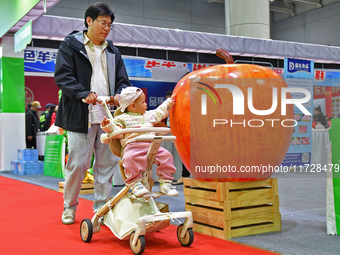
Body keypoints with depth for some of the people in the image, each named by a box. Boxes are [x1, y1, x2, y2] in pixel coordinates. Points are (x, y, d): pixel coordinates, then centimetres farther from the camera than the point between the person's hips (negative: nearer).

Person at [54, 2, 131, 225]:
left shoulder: (112, 51, 19)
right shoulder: (70, 45, 3)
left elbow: (123, 80, 14)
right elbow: (63, 76, -7)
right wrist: (84, 94, -22)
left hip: (109, 116, 5)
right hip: (81, 115, -4)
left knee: (107, 163, 6)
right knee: (77, 163, -1)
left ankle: (101, 209, 18)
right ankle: (70, 207, 21)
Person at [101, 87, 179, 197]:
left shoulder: (148, 115, 29)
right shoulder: (122, 119, 10)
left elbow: (159, 113, 43)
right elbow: (117, 132, -1)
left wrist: (169, 103, 45)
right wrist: (109, 126, -18)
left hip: (151, 145, 5)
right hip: (132, 146, -5)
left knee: (165, 155, -16)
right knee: (130, 158, -37)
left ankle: (165, 182, -6)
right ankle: (134, 183, -22)